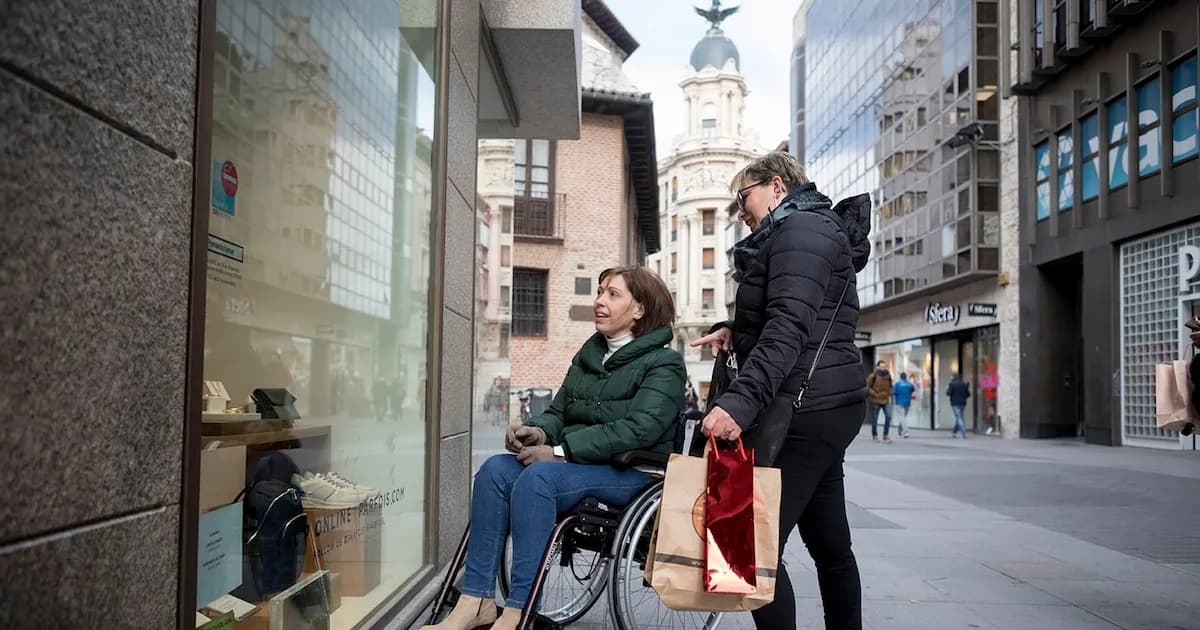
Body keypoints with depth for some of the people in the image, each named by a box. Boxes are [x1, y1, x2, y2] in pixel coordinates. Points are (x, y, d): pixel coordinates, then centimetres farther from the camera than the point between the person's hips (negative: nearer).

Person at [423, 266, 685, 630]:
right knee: (496, 469, -20)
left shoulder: (663, 364, -4)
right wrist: (539, 431, -8)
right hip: (575, 461, 7)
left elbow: (639, 428, -18)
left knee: (537, 477, -32)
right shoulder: (587, 356, 19)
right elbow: (558, 412, 18)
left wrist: (559, 451, -23)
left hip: (631, 471, -7)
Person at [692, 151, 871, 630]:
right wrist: (735, 331, 7)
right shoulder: (815, 230, 23)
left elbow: (790, 326, -23)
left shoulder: (799, 230, -8)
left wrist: (739, 400, -33)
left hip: (804, 407, -11)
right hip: (824, 404, 11)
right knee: (829, 544, 16)